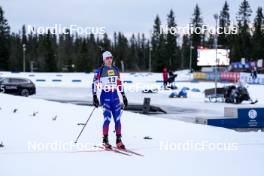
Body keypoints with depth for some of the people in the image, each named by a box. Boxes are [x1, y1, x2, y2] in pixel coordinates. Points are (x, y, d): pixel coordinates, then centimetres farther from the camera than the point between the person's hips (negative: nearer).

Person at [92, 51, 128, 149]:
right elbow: (94, 84, -5)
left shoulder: (115, 69, 11)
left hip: (115, 96, 4)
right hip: (105, 96, -4)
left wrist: (124, 96, 16)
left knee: (117, 119, 0)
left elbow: (119, 83, 17)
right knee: (107, 118, -11)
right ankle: (105, 141, 0)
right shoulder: (100, 71, -3)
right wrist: (94, 97, -13)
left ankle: (119, 140, 6)